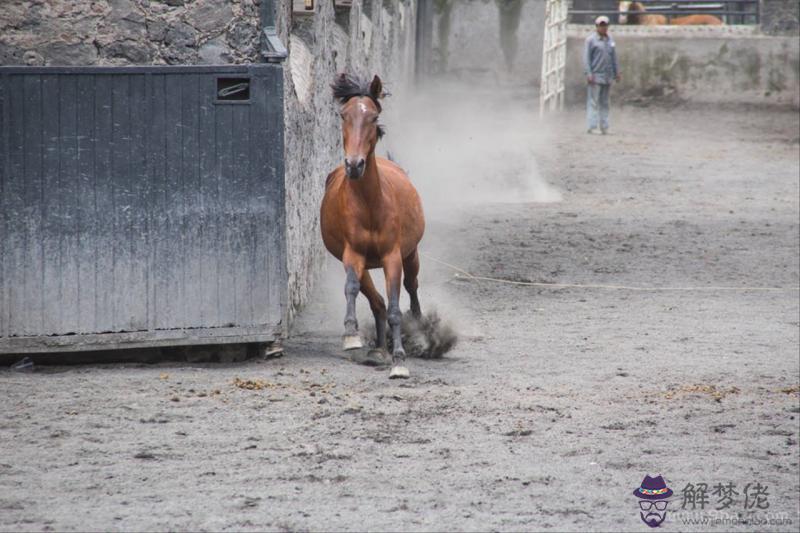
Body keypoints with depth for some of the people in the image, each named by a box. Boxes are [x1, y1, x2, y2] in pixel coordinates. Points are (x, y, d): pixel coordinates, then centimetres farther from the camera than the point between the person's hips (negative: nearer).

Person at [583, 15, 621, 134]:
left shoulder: (610, 40, 13)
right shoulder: (591, 40, -5)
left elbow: (613, 57, 21)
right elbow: (586, 58, -7)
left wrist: (616, 73, 19)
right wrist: (589, 74, -15)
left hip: (607, 77, 6)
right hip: (595, 76, -6)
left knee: (604, 103, 10)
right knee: (593, 102, -9)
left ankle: (604, 127, 14)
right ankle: (591, 127, -10)